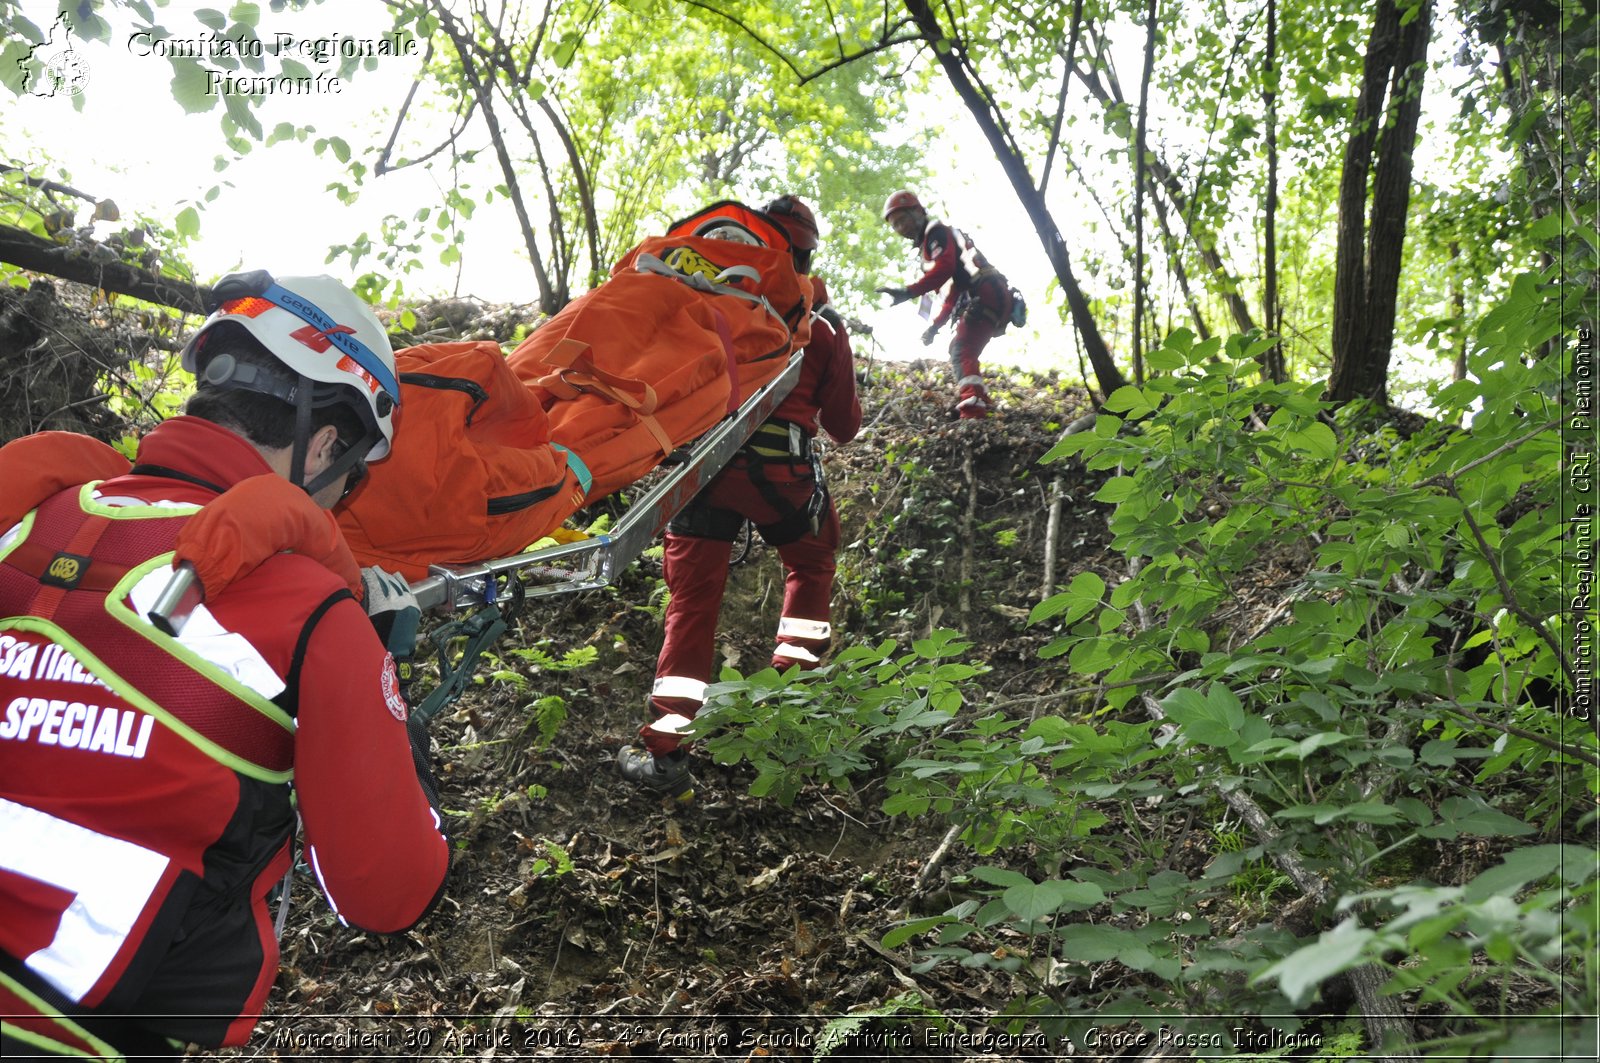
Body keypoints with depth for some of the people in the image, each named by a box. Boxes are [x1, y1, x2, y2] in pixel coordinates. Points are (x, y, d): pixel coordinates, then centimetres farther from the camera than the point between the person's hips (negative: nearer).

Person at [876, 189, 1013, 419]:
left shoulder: (936, 231, 0)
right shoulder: (930, 242, 31)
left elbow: (944, 268, -21)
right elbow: (954, 289, 35)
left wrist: (908, 292, -29)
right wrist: (937, 324, 30)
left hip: (986, 295, -11)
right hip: (991, 298, 11)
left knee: (962, 353, -22)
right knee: (959, 351, 26)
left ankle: (972, 413, -38)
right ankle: (977, 404, 31)